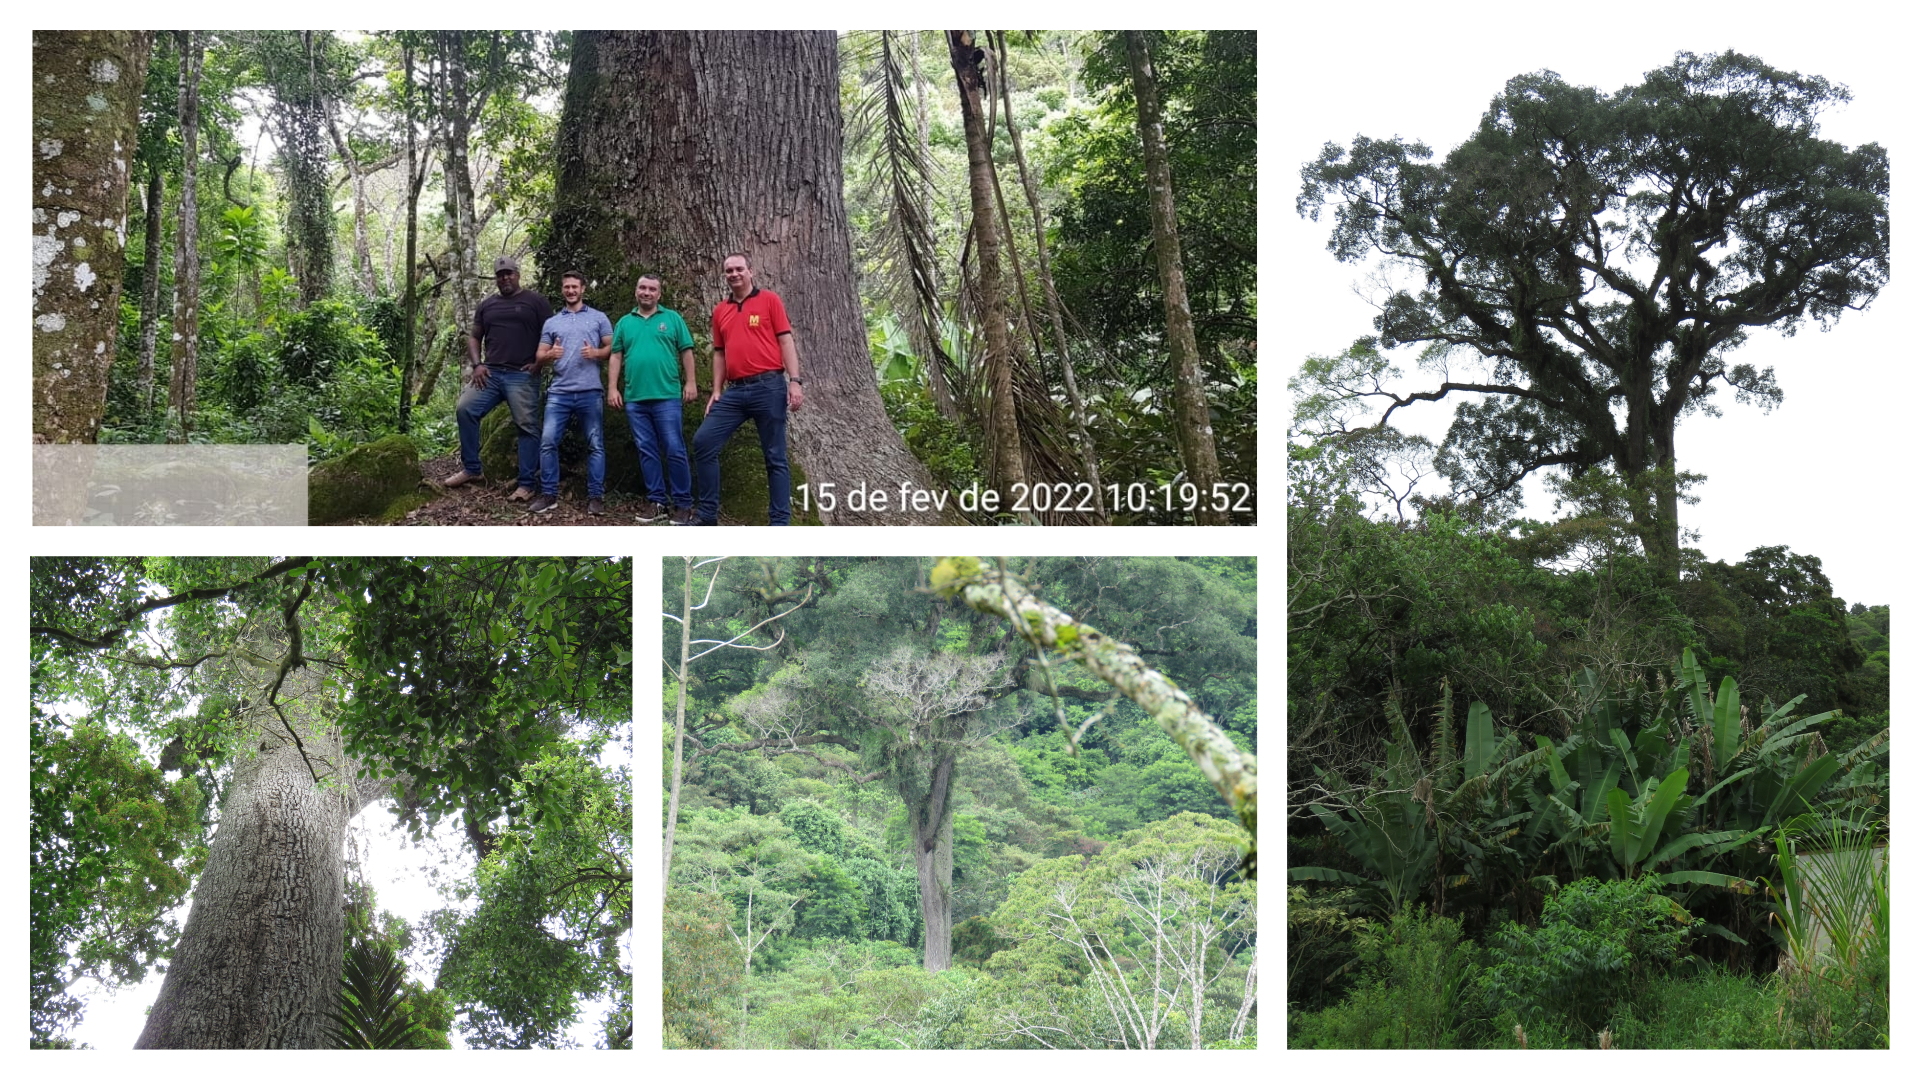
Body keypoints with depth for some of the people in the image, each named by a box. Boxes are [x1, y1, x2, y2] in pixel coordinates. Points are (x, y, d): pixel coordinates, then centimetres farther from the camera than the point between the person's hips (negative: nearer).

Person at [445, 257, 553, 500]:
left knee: (527, 426, -6)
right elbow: (474, 337, 21)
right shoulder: (487, 305, 18)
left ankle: (527, 484, -3)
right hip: (490, 373, 4)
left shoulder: (535, 302, 5)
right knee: (465, 409, -11)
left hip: (522, 376, -4)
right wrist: (476, 365, 5)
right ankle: (471, 469, -1)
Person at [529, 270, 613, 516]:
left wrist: (596, 353, -13)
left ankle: (595, 496, 4)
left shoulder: (598, 318, 9)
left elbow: (612, 348, 7)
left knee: (595, 445, -1)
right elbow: (539, 356, 12)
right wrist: (550, 355, -11)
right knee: (548, 441, -6)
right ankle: (549, 494, 1)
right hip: (559, 392, 2)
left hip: (589, 392, -2)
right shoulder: (551, 322, 15)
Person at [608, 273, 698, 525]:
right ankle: (657, 500, 12)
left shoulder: (672, 318, 6)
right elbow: (616, 357, 12)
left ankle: (683, 503, 0)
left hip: (667, 396, -3)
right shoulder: (625, 323, 13)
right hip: (635, 398, 3)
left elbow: (686, 352, 4)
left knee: (674, 450, -5)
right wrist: (612, 387, 3)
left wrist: (690, 382, -4)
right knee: (646, 451, 6)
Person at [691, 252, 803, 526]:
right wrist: (717, 390, 12)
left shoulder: (769, 300, 2)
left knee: (775, 456, 0)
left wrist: (794, 381, -11)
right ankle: (707, 514, 3)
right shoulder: (720, 310, 15)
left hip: (768, 387, -5)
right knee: (703, 441, -4)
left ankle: (779, 522, 3)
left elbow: (786, 342, -3)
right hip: (735, 391, 5)